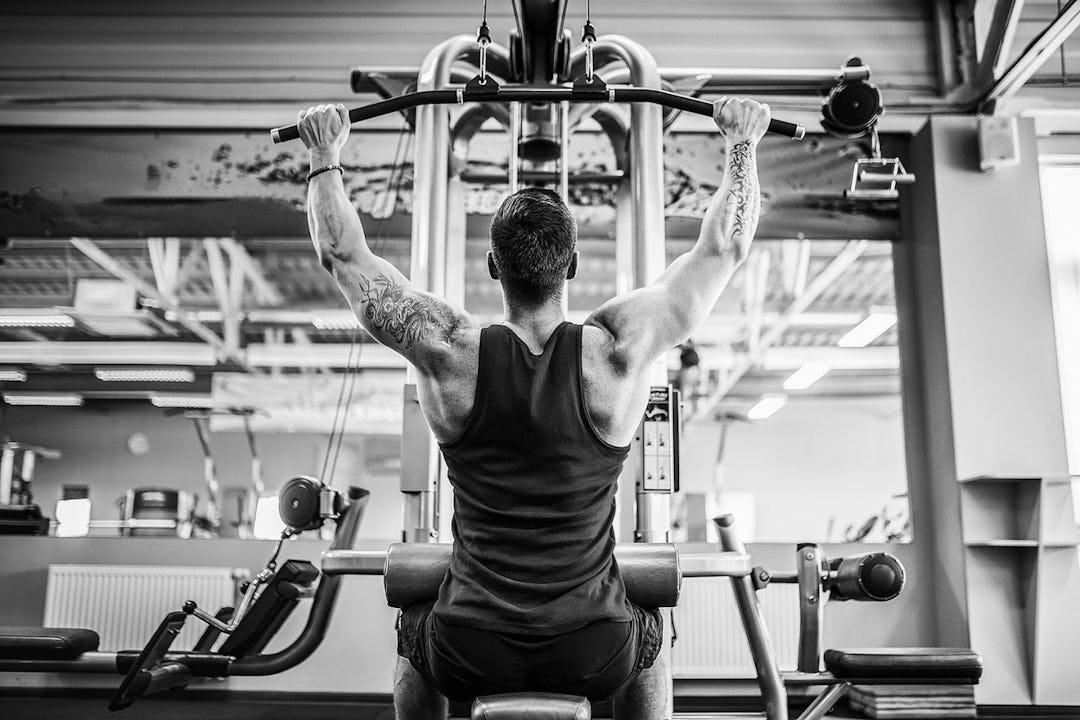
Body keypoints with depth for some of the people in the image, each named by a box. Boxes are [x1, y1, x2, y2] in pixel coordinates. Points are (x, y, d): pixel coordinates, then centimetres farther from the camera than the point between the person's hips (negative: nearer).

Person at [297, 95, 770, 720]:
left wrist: (326, 156, 13)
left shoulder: (450, 352, -14)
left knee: (414, 631, 36)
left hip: (470, 656, 0)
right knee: (649, 637, 36)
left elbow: (345, 254, 0)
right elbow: (725, 248, -2)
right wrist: (743, 142, 10)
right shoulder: (618, 351, -14)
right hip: (597, 655, 0)